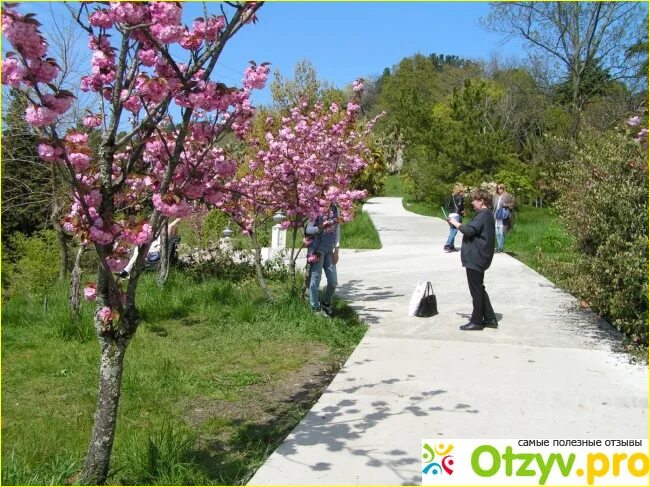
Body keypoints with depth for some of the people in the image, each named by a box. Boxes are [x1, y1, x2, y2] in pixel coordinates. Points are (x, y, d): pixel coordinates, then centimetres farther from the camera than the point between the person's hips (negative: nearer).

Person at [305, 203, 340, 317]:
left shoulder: (335, 209, 8)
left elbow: (337, 230, 11)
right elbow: (308, 229, -8)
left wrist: (336, 250, 7)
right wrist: (320, 228, -29)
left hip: (329, 250, 5)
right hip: (316, 250, -5)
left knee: (333, 281, 6)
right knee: (315, 280, -1)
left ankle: (326, 304, 29)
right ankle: (315, 309, 10)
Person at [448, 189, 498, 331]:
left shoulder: (483, 215, -18)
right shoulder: (488, 215, 15)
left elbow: (469, 230, -26)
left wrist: (456, 223, -12)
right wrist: (460, 225, 6)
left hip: (475, 258, -11)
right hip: (479, 258, 11)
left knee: (476, 290, -2)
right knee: (479, 289, 17)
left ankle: (476, 321, 7)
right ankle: (490, 319, 22)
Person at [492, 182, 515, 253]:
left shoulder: (508, 196, -2)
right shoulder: (495, 196, 14)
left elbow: (513, 204, -5)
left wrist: (506, 205, -21)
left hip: (503, 218, -5)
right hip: (496, 218, 5)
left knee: (501, 233, -8)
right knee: (497, 233, 8)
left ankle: (500, 248, -4)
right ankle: (498, 247, 18)